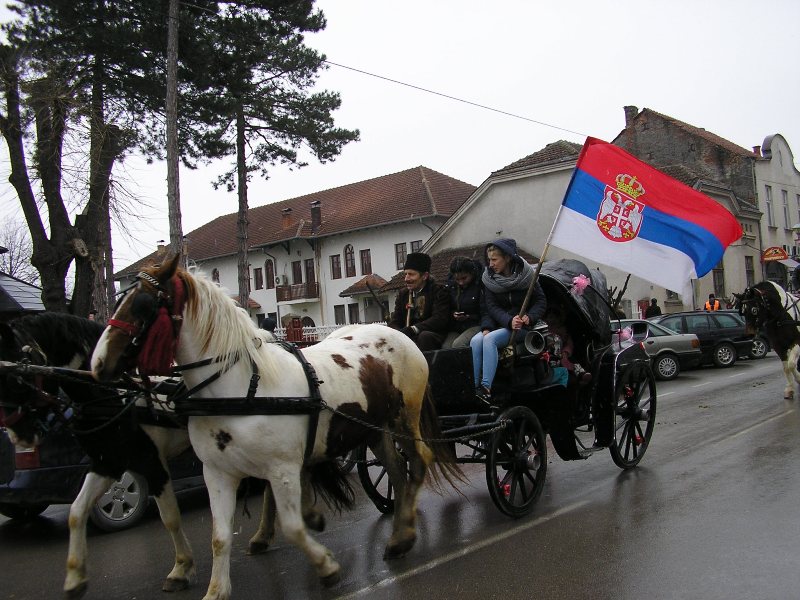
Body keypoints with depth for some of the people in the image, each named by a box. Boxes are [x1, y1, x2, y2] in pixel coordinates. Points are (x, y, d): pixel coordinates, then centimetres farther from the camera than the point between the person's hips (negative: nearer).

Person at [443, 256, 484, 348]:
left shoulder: (480, 283, -7)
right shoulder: (451, 285, 11)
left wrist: (470, 317, -13)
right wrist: (453, 314, 0)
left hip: (475, 325, -5)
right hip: (455, 328, 5)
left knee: (458, 344, -31)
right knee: (445, 347, -24)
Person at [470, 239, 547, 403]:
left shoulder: (525, 274, -6)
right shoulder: (489, 278, 1)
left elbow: (541, 301, -1)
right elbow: (491, 306, -7)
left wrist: (529, 317, -21)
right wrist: (509, 321, -24)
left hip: (522, 326, -4)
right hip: (498, 323, 4)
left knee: (490, 339, -31)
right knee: (476, 340, -26)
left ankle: (486, 388, -34)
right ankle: (473, 388, -28)